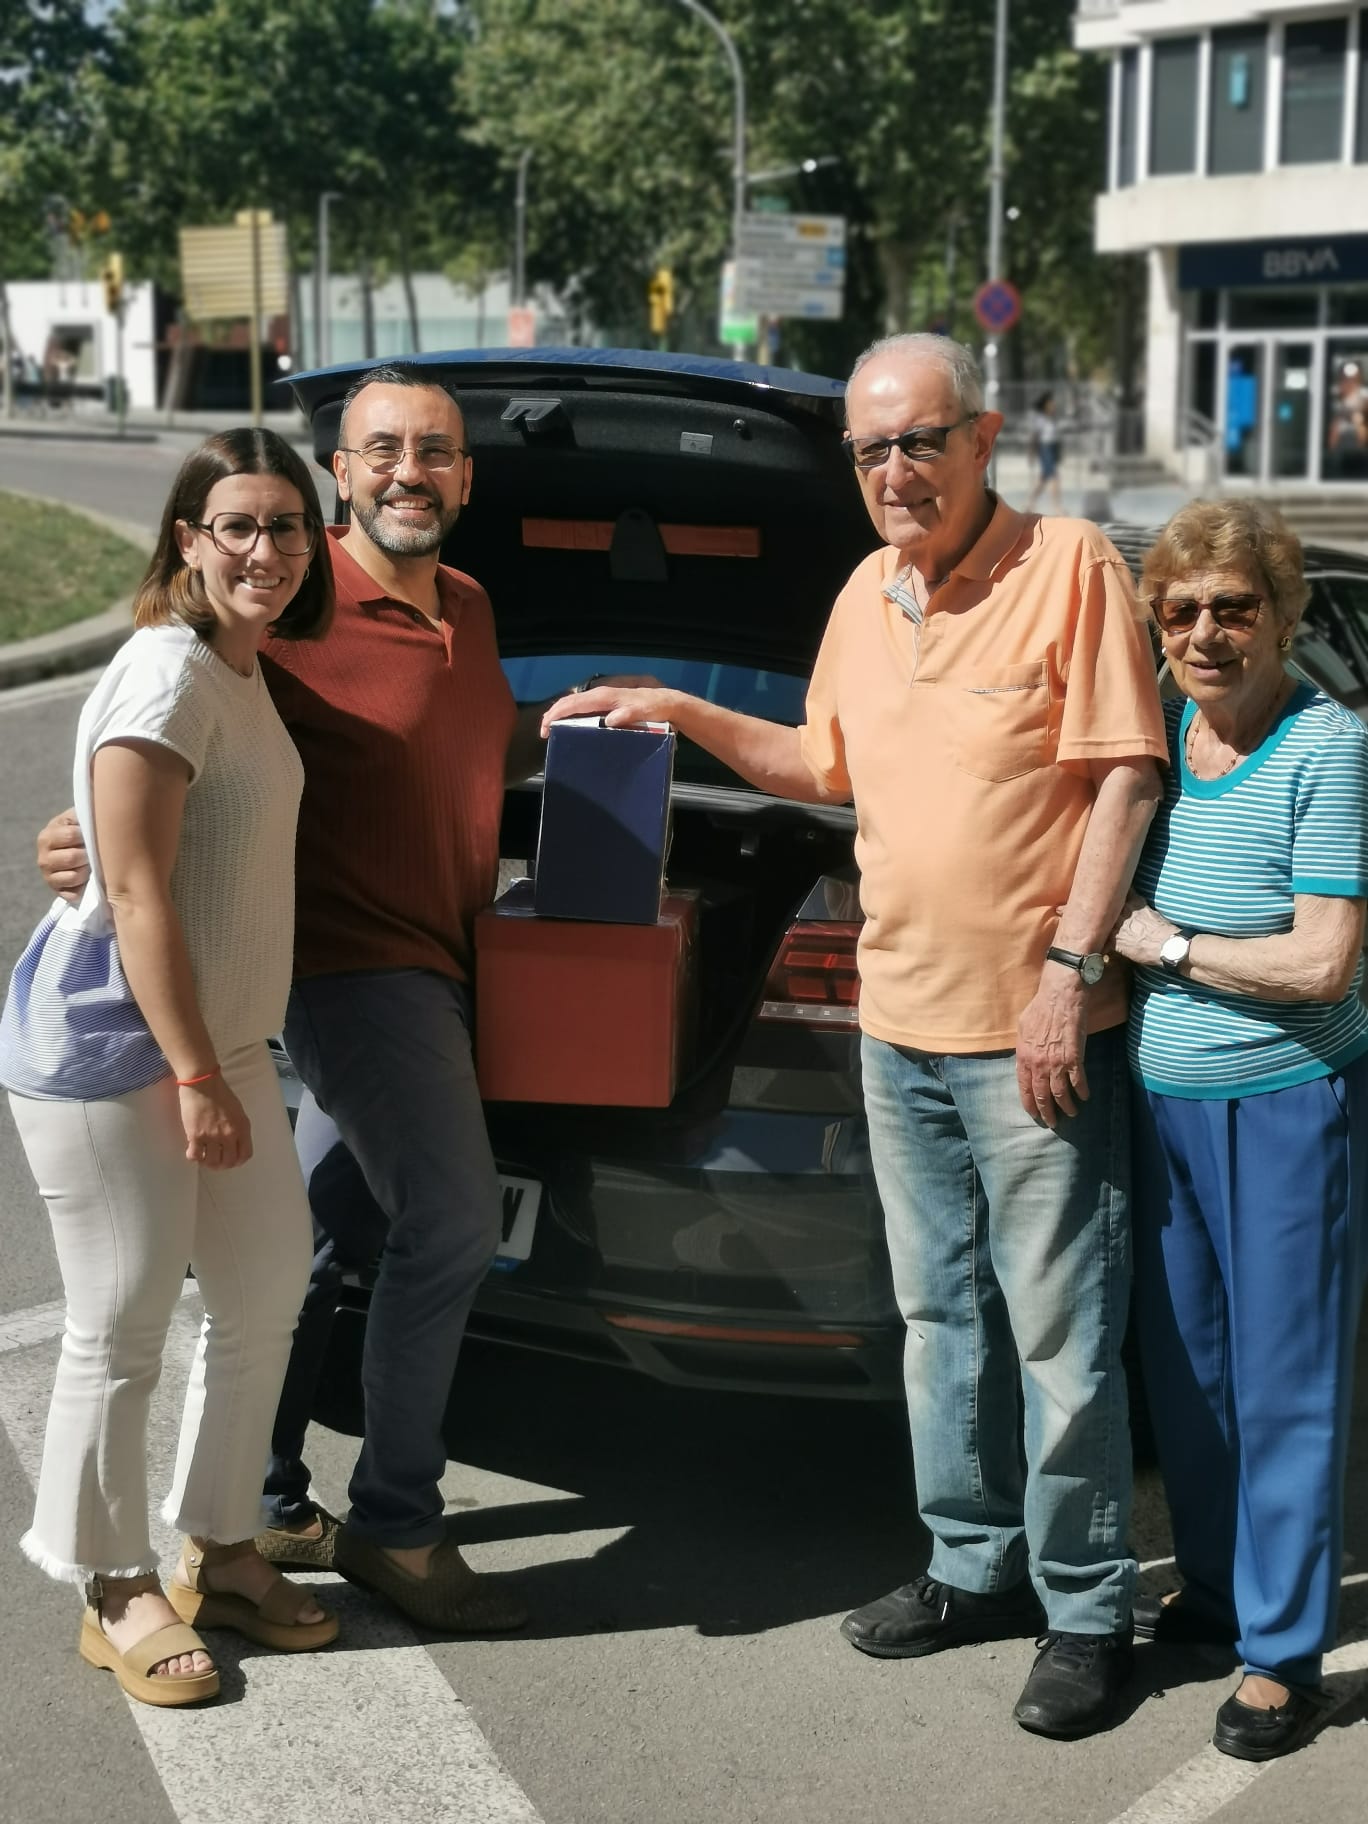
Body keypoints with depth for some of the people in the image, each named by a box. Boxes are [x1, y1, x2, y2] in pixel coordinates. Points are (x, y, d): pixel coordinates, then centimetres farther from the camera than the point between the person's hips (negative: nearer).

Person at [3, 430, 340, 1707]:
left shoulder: (245, 670, 12)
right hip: (110, 1047, -10)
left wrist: (221, 1064, 14)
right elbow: (139, 896, -20)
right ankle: (118, 1595, 16)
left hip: (216, 1036, 10)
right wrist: (195, 1080, -20)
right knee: (124, 1330, 0)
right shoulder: (168, 671, -17)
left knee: (266, 1293, 14)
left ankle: (217, 1554, 30)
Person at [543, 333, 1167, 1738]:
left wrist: (1070, 966, -18)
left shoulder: (1069, 567, -10)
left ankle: (1084, 1606, 13)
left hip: (1031, 1029, -7)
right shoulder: (866, 597, 11)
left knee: (1059, 1330, 1)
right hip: (899, 1022, 7)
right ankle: (975, 1565, 30)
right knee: (942, 1315, 16)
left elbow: (1123, 777, -13)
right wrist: (686, 716, 12)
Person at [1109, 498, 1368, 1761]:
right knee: (1184, 1367, 16)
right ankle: (1212, 1589, 34)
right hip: (1163, 1103, 6)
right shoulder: (1158, 735, 5)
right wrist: (1119, 940, 1)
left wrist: (1166, 946, -14)